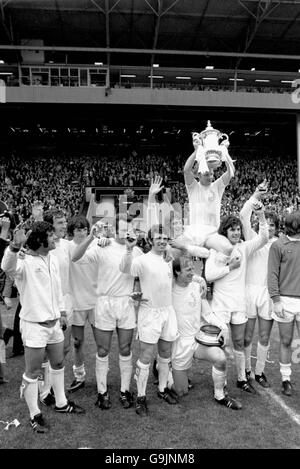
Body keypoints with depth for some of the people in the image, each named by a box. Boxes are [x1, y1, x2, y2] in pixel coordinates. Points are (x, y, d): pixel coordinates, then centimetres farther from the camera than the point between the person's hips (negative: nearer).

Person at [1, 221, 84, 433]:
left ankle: (61, 403, 39)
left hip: (54, 322, 8)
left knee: (58, 364, 21)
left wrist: (62, 311, 16)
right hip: (34, 325, -7)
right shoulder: (25, 262, -18)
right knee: (33, 372, 7)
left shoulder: (52, 259, 5)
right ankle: (35, 414, 23)